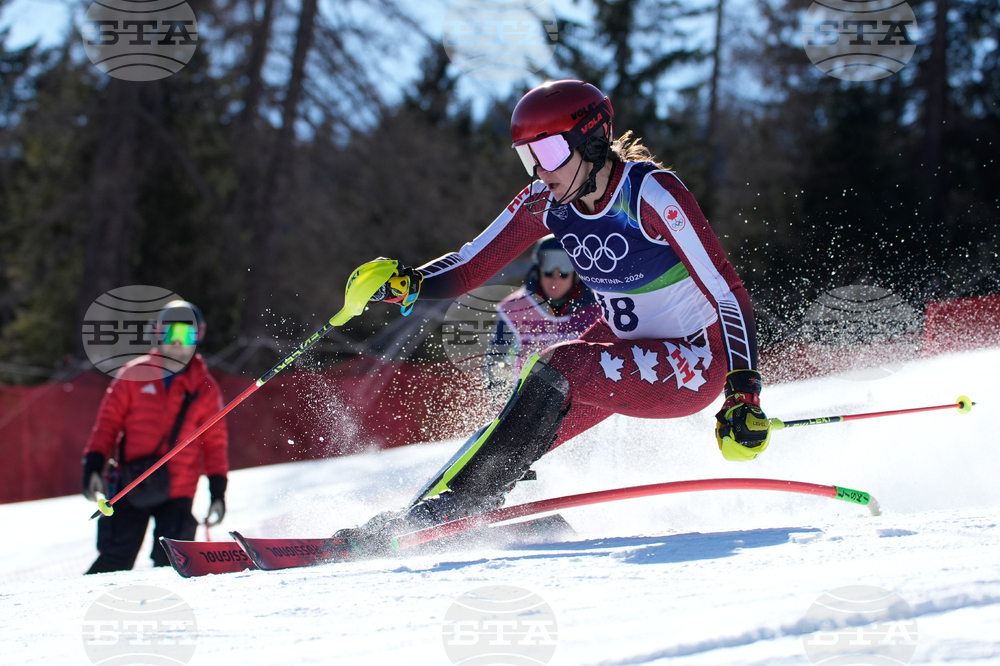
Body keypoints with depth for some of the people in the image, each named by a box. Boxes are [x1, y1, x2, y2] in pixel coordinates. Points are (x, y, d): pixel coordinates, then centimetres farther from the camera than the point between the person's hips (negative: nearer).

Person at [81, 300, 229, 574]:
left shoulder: (205, 389, 7)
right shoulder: (134, 375, 5)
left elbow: (215, 442, 8)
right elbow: (108, 422, 7)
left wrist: (218, 490, 2)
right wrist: (93, 465, -3)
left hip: (177, 492, 1)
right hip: (130, 488, 0)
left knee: (169, 565, -10)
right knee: (115, 562, -5)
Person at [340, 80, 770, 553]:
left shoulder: (650, 194, -26)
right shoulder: (546, 200, -6)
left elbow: (729, 295, -27)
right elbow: (471, 267, -1)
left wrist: (743, 394, -36)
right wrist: (404, 284, -21)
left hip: (696, 361, -7)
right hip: (625, 344, 8)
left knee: (557, 370, -25)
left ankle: (454, 504, -18)